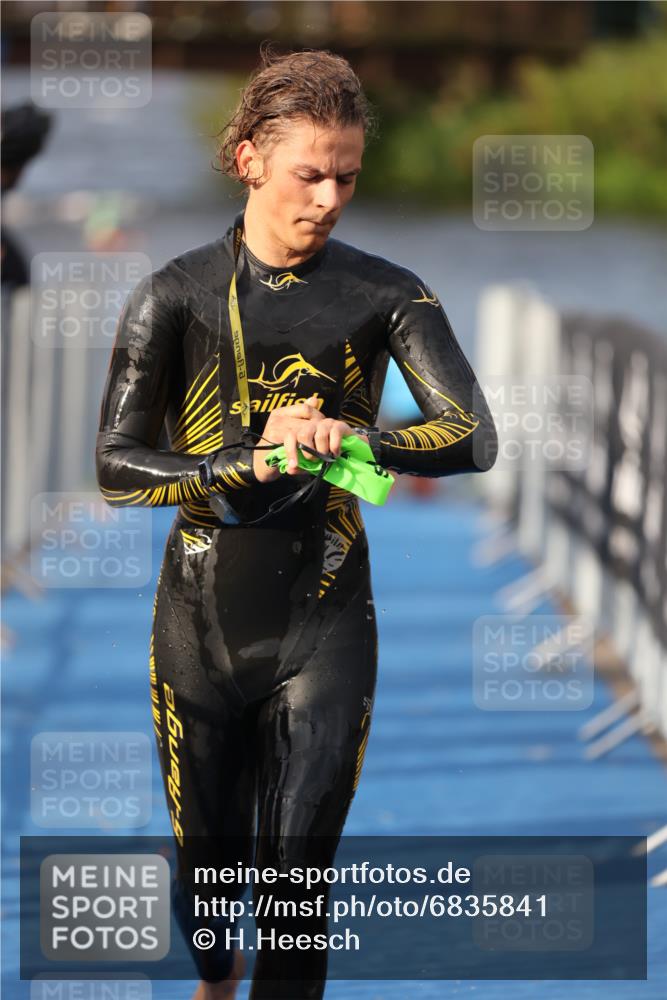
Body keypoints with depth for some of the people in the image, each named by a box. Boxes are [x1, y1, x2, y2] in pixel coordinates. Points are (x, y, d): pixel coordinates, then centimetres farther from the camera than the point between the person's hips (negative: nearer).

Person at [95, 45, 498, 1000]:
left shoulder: (385, 296, -3)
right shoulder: (177, 296, -4)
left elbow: (473, 437, -15)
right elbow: (116, 466, -11)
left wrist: (354, 443, -33)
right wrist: (255, 462, -27)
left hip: (323, 630, -1)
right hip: (200, 623, 1)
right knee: (202, 870, 16)